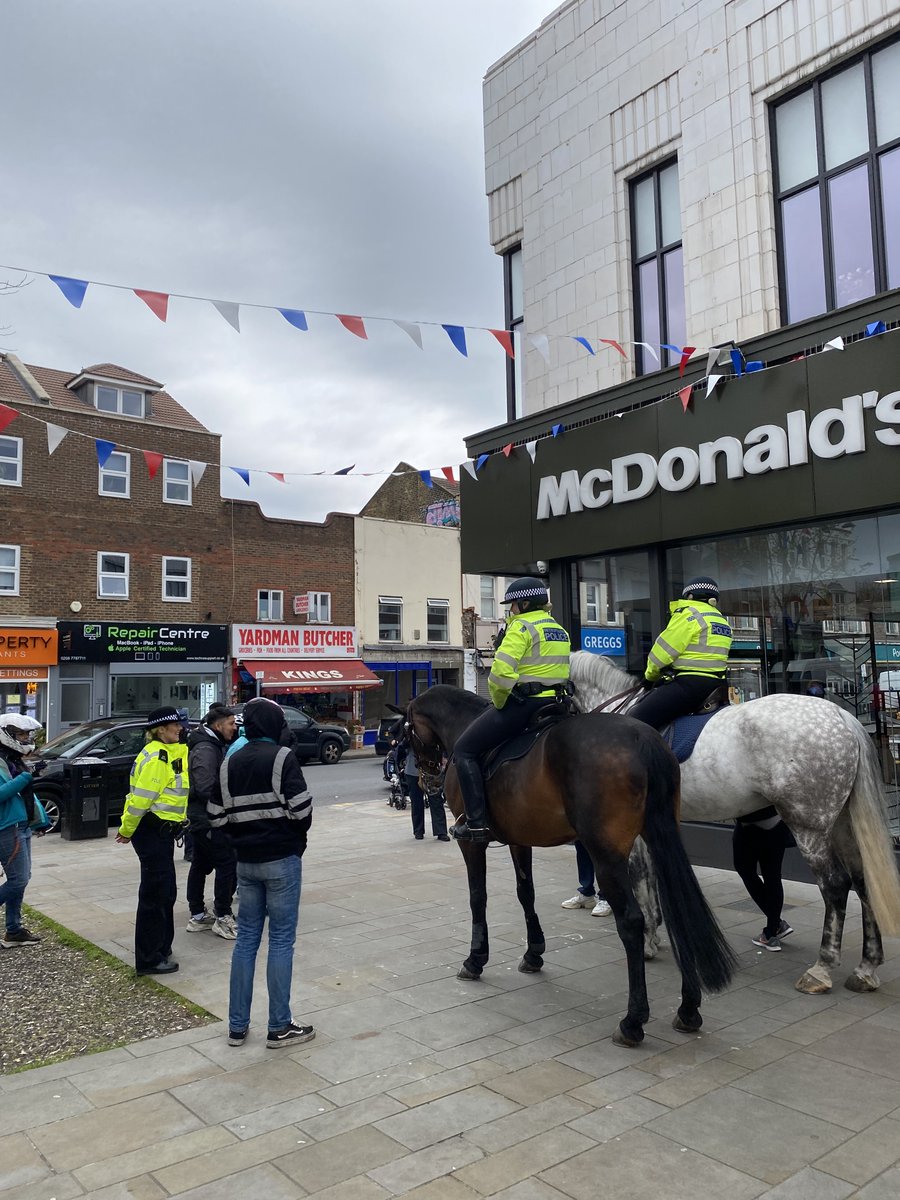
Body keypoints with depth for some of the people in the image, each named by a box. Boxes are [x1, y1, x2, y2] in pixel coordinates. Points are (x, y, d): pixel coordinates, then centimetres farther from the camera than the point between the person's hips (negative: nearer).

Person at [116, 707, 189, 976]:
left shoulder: (173, 752, 12)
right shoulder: (155, 757, -18)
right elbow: (141, 799, -19)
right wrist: (127, 830, -10)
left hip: (164, 831, 10)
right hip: (152, 830, -10)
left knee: (166, 892, 18)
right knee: (155, 893, -2)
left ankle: (161, 947, 32)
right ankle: (149, 959, 9)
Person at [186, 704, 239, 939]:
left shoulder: (212, 745, 14)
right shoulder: (205, 749, -19)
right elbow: (207, 788, -26)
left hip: (200, 817, 11)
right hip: (208, 819, -11)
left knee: (200, 865, 15)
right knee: (227, 863, -7)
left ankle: (198, 916, 25)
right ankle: (223, 918, -1)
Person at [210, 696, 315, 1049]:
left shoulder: (229, 762, 4)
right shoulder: (282, 757, -13)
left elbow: (217, 816, 1)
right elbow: (301, 808, -17)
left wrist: (242, 838, 14)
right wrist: (296, 838, 2)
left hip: (246, 861, 5)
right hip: (282, 860, -5)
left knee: (246, 938, 13)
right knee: (281, 941, 3)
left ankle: (237, 1026, 20)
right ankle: (279, 1028, 10)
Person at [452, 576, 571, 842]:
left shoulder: (521, 627, -11)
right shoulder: (559, 630, 18)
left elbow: (501, 672, -23)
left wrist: (498, 702, -6)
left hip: (522, 703, -9)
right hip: (553, 704, 10)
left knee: (464, 750, -3)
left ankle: (476, 823, -10)